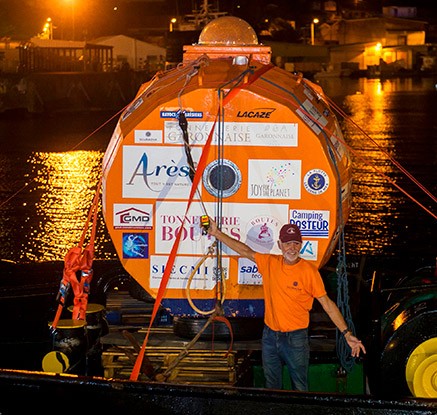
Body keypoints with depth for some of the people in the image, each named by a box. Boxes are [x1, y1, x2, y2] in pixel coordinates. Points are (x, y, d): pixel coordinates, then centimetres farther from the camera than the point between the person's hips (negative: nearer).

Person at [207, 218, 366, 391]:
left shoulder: (309, 270, -11)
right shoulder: (269, 263, 1)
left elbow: (327, 303, -8)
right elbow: (245, 251, 10)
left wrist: (347, 333, -12)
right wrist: (217, 233, 6)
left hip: (295, 338, -4)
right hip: (270, 336, 4)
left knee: (299, 388, 1)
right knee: (271, 385, 14)